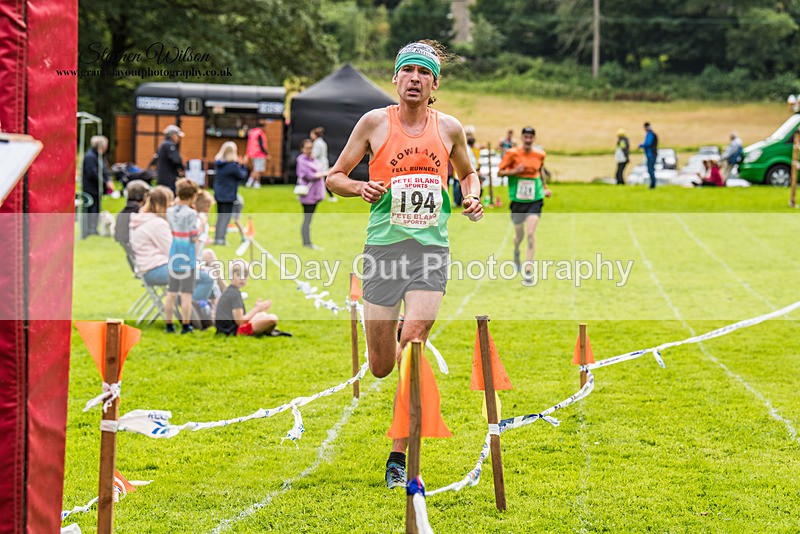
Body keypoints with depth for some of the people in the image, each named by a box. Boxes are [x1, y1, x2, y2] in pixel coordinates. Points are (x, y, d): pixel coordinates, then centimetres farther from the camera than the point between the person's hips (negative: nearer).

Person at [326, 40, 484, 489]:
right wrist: (359, 188, -14)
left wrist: (473, 198, 4)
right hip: (383, 246, 0)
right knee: (381, 366, 2)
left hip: (432, 249, 0)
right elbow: (334, 177, 8)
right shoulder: (374, 122, 1)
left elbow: (468, 173, 25)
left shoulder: (449, 128, 7)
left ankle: (399, 457, -10)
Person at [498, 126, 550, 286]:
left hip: (535, 200, 0)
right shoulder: (513, 153, -7)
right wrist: (515, 171, -19)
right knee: (519, 234, 14)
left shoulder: (540, 154, 2)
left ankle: (528, 272, -14)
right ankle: (516, 253, 52)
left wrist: (545, 187, 18)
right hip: (517, 200, 0)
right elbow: (500, 172, -3)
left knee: (531, 234, -15)